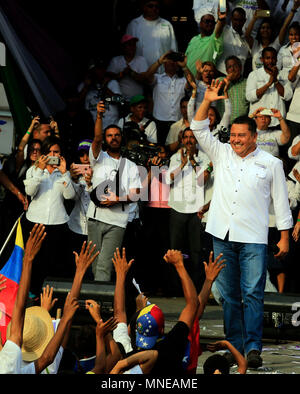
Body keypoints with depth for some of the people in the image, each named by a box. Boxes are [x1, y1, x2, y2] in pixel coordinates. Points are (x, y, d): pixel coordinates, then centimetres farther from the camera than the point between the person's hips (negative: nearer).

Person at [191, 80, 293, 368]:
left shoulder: (270, 164, 6)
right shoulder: (222, 154, 12)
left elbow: (281, 202, 8)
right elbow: (199, 130, 6)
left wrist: (285, 237, 4)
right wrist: (207, 101, -6)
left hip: (253, 239, -3)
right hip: (223, 236, 3)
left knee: (252, 294, -10)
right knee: (228, 295, 6)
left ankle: (253, 348, -13)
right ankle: (234, 346, 13)